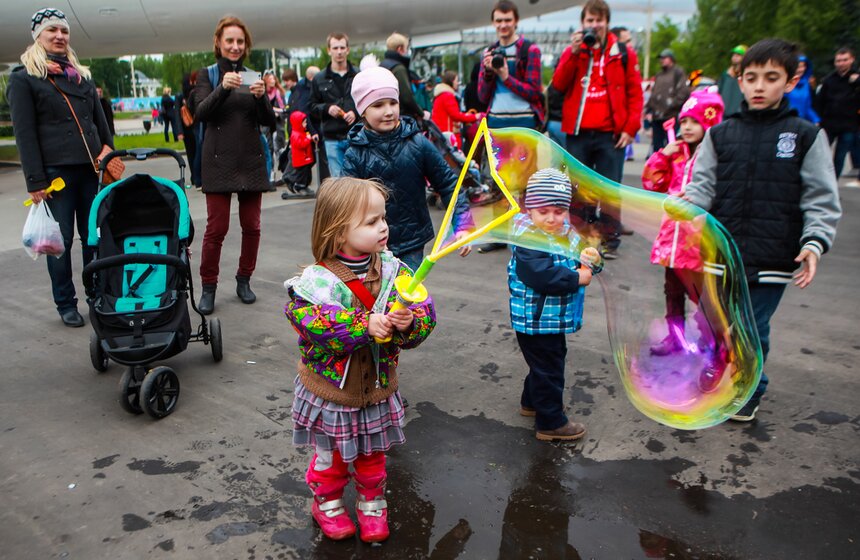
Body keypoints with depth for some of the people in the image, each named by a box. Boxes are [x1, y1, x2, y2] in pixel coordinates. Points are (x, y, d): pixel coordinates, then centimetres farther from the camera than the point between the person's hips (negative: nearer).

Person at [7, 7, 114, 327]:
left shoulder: (82, 75, 17)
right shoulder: (23, 78, 2)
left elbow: (101, 122, 19)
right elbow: (25, 134, -5)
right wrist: (36, 181, -11)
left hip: (91, 169, 4)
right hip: (55, 172, -4)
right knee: (61, 240, 1)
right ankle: (66, 305, 13)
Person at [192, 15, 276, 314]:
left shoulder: (252, 76, 12)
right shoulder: (207, 75, 6)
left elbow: (269, 121, 4)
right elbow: (201, 113, -10)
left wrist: (261, 97, -16)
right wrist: (223, 88, -25)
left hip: (251, 160, 3)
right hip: (219, 161, -3)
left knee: (251, 225, 6)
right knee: (216, 228, -5)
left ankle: (244, 280, 21)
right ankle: (208, 287, 7)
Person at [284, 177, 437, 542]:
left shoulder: (393, 270, -8)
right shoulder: (318, 278, -20)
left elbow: (425, 314, -9)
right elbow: (311, 322, -33)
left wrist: (410, 322, -31)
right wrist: (364, 324, -37)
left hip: (377, 389, 3)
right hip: (331, 390, -3)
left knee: (372, 455, 22)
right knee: (331, 456, 18)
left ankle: (372, 505, 45)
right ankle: (328, 504, 44)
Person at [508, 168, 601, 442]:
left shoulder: (567, 235, 3)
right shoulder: (529, 244, -24)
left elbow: (576, 264, 12)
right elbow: (542, 276, -37)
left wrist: (591, 258, -12)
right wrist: (577, 278, -27)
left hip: (554, 319, 9)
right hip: (535, 320, -9)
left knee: (547, 362, 26)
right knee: (548, 369, 2)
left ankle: (532, 401, 47)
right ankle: (550, 423, 18)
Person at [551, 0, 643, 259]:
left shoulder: (623, 53, 6)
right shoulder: (572, 51, 12)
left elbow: (635, 93, 3)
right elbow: (558, 85, -2)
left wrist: (630, 128, -6)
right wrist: (573, 53, -9)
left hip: (611, 133, -2)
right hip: (578, 132, 2)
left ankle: (610, 240, 8)